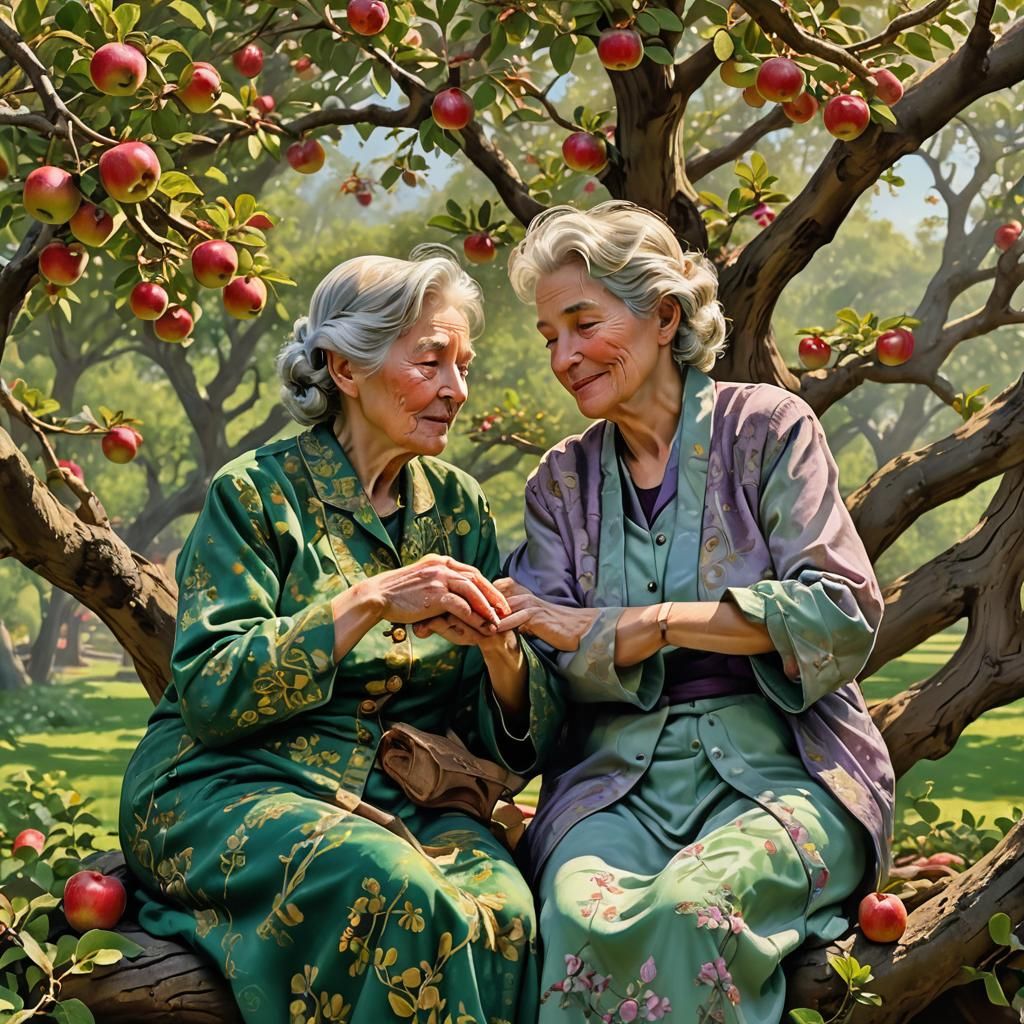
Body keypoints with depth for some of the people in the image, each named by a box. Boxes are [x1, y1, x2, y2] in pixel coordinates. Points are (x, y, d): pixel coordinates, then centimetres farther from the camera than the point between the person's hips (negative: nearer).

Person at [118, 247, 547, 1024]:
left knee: (502, 905, -29)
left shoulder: (459, 507, 12)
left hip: (404, 801, 4)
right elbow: (209, 695, -14)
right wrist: (368, 601, -21)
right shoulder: (258, 493, -3)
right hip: (234, 787, -4)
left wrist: (501, 652, -12)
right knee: (391, 888, -35)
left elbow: (506, 733, 11)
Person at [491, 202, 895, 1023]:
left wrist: (630, 625, -11)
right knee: (581, 912, -32)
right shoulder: (561, 484, 16)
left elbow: (842, 614, -8)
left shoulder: (765, 427, 4)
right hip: (618, 772, 3)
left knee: (692, 908, -35)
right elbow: (554, 675, 7)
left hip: (779, 760, -2)